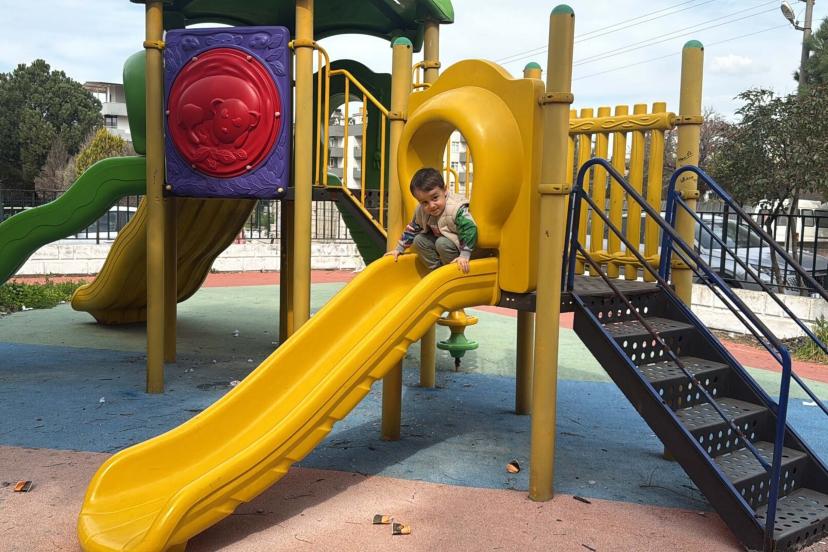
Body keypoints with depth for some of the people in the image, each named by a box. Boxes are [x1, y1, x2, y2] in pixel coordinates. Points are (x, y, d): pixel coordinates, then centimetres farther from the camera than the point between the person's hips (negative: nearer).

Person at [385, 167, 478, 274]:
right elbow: (412, 229, 4)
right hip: (439, 238, 7)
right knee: (419, 240, -9)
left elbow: (469, 230, -34)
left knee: (442, 243, -31)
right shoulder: (421, 211, -11)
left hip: (458, 244, -7)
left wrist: (464, 256, -38)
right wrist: (399, 249, 9)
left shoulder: (457, 209, -33)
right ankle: (437, 269, -4)